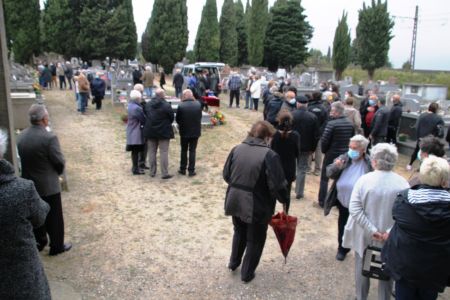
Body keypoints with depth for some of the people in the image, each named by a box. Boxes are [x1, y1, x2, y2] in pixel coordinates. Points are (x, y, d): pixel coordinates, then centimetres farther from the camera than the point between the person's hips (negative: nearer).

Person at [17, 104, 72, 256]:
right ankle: (57, 246, 22)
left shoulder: (20, 136, -3)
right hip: (48, 185, -6)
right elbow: (60, 162, -18)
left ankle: (39, 242, 38)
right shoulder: (49, 137, -23)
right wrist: (58, 172, 4)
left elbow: (20, 158, 5)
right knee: (54, 217, 10)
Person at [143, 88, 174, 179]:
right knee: (164, 152, 1)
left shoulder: (148, 104, 1)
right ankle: (165, 173, 2)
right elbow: (172, 117, -7)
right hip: (163, 132, -4)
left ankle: (152, 172, 19)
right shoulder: (166, 105, -14)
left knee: (152, 152, 13)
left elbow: (145, 116, 8)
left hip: (150, 131, 5)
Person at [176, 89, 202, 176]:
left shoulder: (181, 106, -15)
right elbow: (200, 117, 3)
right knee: (192, 151, 8)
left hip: (184, 132, -1)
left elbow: (177, 119, -6)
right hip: (195, 131, 1)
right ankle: (191, 170, 10)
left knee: (184, 151, 14)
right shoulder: (198, 104, -8)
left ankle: (183, 169, 22)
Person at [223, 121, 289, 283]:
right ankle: (247, 273, 30)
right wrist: (284, 199, -1)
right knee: (255, 240, 17)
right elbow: (277, 185, -19)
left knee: (239, 232, 30)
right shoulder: (270, 155, -18)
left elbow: (226, 174, 8)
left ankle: (233, 262, 45)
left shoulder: (237, 149, 0)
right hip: (257, 206, -5)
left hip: (235, 201, 6)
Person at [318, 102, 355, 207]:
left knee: (324, 178, 9)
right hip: (345, 155, 5)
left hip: (332, 154, -5)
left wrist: (324, 150, -1)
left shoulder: (332, 123, -19)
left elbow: (324, 140, -18)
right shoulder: (350, 124, 0)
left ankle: (322, 201, 13)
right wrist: (346, 149, 13)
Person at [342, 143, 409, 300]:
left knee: (362, 268, 21)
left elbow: (354, 209, -20)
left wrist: (371, 230, -16)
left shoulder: (364, 179, -17)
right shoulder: (402, 183, -13)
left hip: (365, 235, 0)